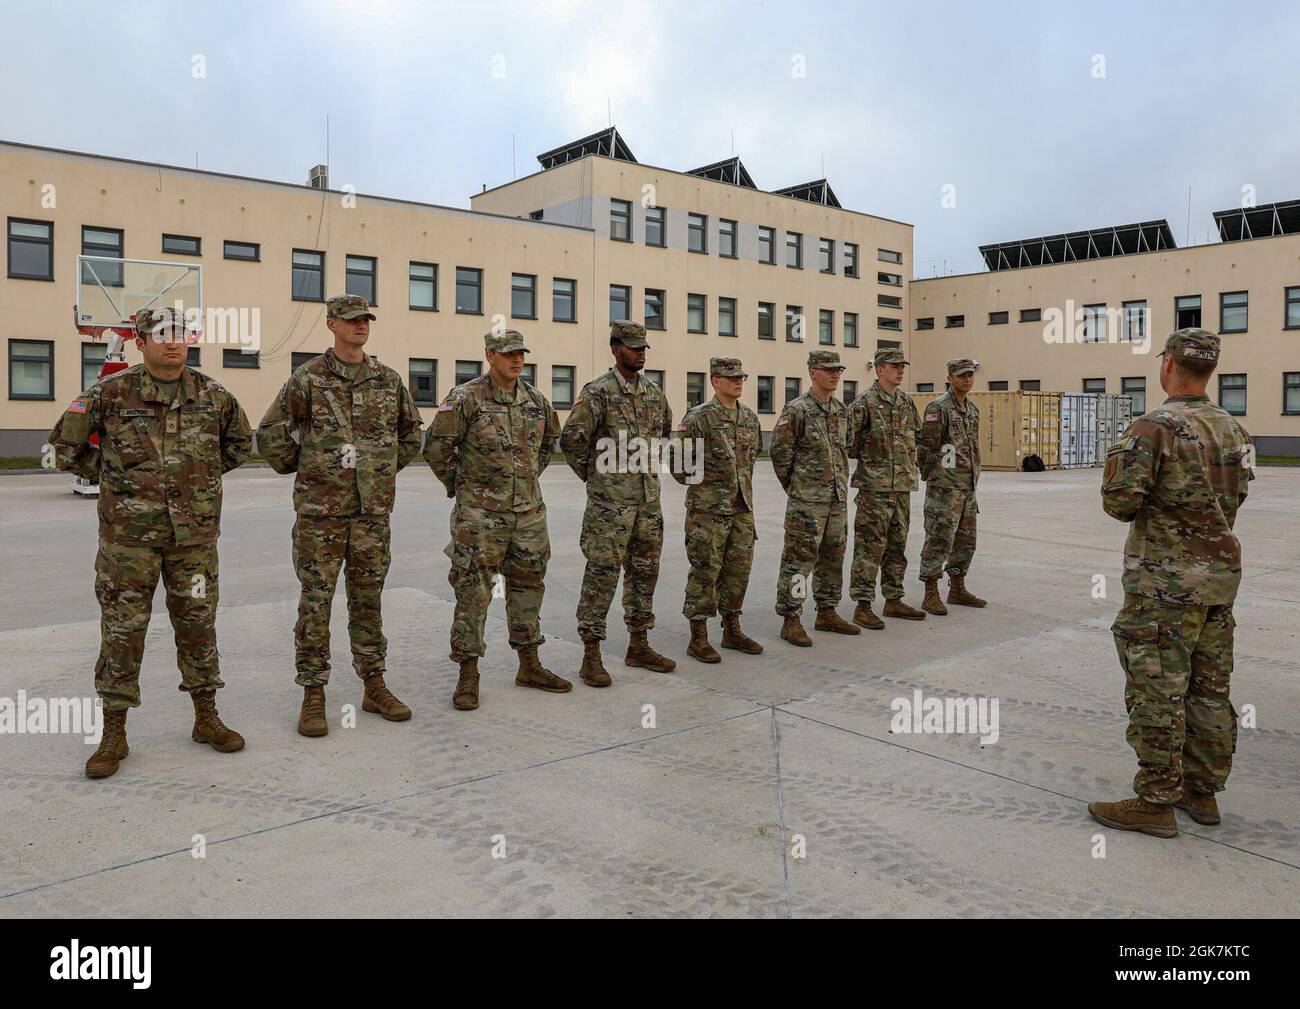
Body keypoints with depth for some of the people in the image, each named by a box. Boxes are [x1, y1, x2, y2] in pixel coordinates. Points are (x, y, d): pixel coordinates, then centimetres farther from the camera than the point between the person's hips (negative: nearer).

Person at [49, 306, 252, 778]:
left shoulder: (212, 395, 3)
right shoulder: (111, 393, -4)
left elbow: (240, 441, 20)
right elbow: (66, 443, 6)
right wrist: (112, 477, 4)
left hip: (195, 532, 2)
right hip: (129, 533, -2)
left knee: (198, 623, 9)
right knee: (122, 629, 3)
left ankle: (206, 718, 22)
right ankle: (114, 734, 13)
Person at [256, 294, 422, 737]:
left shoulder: (388, 379, 7)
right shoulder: (307, 379, -4)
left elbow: (411, 432, 20)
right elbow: (270, 437, -1)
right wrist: (303, 469, 4)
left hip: (373, 512, 3)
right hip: (320, 511, -3)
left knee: (368, 600, 11)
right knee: (315, 603, 1)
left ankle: (374, 687, 21)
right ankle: (313, 696, 10)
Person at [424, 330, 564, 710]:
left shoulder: (535, 399, 8)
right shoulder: (465, 398, -10)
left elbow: (548, 441, 25)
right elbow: (436, 447, -7)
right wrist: (460, 485, 0)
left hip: (528, 511, 6)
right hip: (480, 514, -6)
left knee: (528, 587, 13)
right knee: (473, 592, -2)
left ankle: (530, 667, 26)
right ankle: (468, 676, 8)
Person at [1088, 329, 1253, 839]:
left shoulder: (1154, 428, -16)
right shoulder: (1234, 429, 8)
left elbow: (1120, 503, -18)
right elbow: (1234, 497, 19)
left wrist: (1117, 458, 0)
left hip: (1165, 580, -8)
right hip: (1221, 572, 8)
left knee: (1158, 692, -1)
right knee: (1209, 688, 14)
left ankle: (1156, 802, 6)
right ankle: (1202, 791, 25)